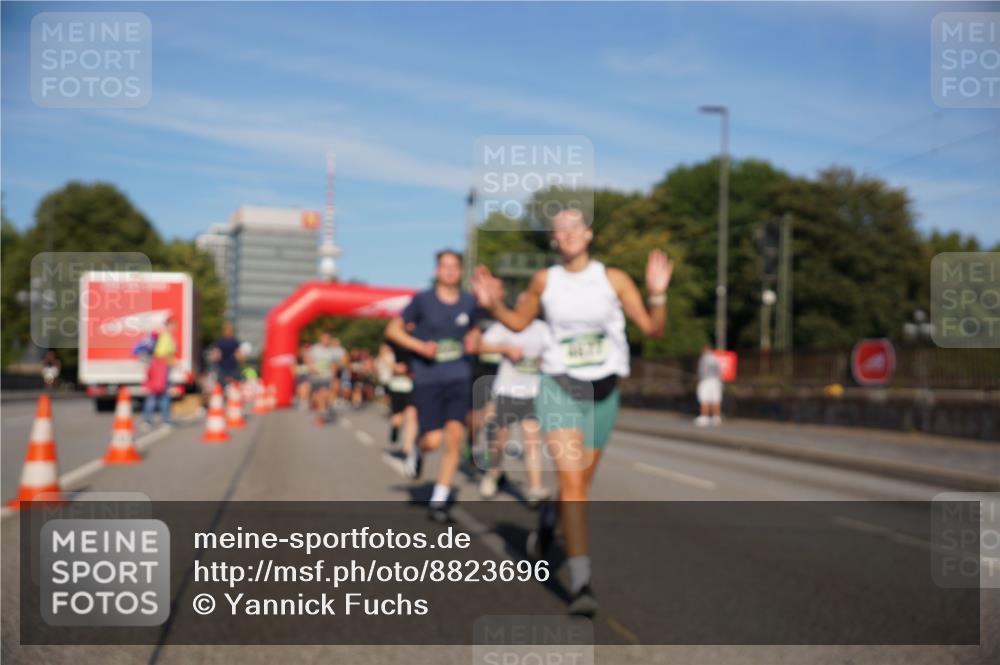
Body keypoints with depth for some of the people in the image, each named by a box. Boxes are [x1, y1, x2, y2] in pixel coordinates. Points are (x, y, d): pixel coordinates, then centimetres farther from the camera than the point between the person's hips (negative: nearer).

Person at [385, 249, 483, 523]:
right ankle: (417, 451, 29)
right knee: (433, 440, -11)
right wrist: (420, 346, -11)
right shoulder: (423, 300, -3)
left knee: (455, 435, -10)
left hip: (458, 378, 3)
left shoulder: (469, 302, 7)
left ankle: (438, 501, 2)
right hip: (427, 379, -2)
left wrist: (473, 341, 1)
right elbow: (393, 329, 3)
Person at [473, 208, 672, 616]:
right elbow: (519, 322, 14)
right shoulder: (545, 280, -1)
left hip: (603, 392, 2)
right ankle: (581, 583, -11)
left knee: (582, 482, 15)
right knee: (571, 480, -14)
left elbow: (652, 329, -6)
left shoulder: (613, 279, -4)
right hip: (559, 387, -2)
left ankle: (548, 518, 49)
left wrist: (657, 294, -23)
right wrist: (494, 306, -5)